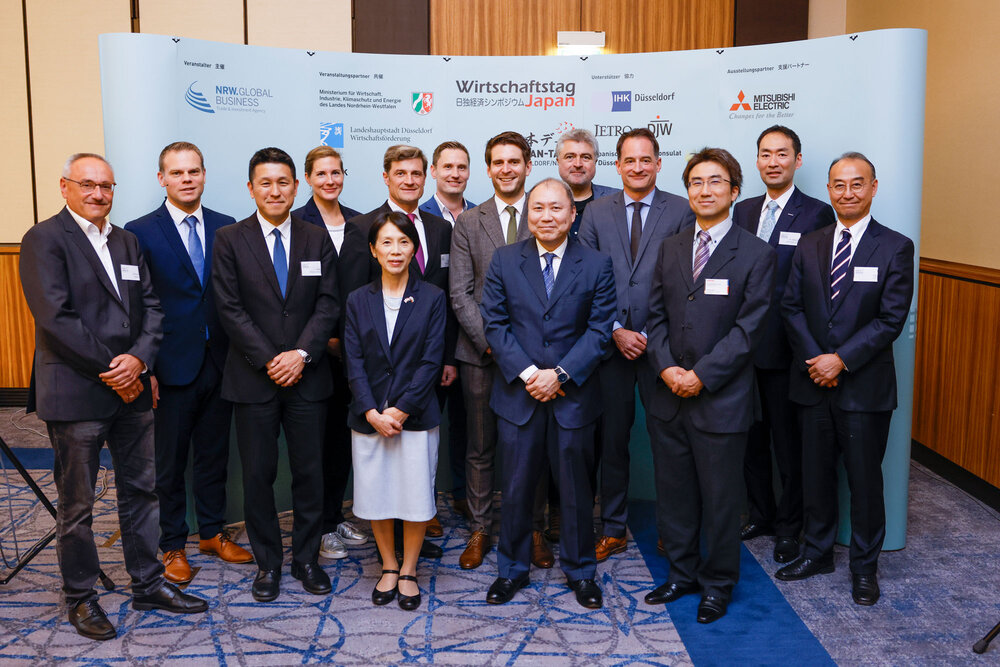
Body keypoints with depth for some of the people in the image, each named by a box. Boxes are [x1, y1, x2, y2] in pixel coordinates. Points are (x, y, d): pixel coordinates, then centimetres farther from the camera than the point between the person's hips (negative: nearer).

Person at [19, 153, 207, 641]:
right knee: (76, 504, 6)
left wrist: (138, 359, -10)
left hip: (131, 390, 6)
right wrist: (111, 368, -15)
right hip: (75, 394, -6)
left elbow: (151, 307, 8)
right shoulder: (44, 240, -7)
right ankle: (80, 597, 22)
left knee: (141, 491, 14)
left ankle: (147, 583, 27)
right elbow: (55, 318, -16)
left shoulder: (126, 242, 14)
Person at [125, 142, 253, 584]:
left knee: (214, 454, 15)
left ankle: (212, 533, 31)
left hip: (220, 363, 3)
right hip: (172, 366, -3)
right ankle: (173, 546, 24)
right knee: (170, 462, 9)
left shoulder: (227, 229, 5)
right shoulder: (140, 232, -4)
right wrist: (144, 368, -10)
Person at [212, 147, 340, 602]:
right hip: (254, 378, -1)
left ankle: (307, 559, 22)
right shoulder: (230, 240, 1)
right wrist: (270, 361, -12)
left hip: (307, 377, 2)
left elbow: (328, 304, 1)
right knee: (257, 474, 6)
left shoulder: (317, 240, 7)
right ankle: (267, 563, 22)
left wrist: (301, 353, -12)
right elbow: (230, 309, -5)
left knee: (309, 472, 7)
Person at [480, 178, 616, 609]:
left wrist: (560, 375, -13)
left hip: (573, 395, 0)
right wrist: (526, 373, -12)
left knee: (576, 488, 10)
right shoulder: (504, 260, 3)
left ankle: (580, 570, 28)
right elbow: (494, 323, -2)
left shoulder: (597, 266, 1)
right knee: (516, 487, 9)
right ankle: (512, 569, 26)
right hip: (517, 395, 1)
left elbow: (599, 329, -4)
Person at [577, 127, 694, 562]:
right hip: (610, 343, 2)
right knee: (611, 440, 8)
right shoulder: (596, 214, 8)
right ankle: (613, 530, 21)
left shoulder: (681, 212, 2)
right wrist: (615, 330, -5)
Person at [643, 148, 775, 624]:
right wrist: (666, 368, -8)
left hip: (721, 400, -4)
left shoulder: (755, 254, -4)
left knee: (720, 498, 7)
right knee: (673, 492, 13)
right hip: (668, 397, 4)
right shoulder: (670, 249, 11)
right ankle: (682, 572, 31)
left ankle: (717, 583, 25)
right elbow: (656, 315, 8)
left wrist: (701, 376, -16)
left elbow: (747, 328, -10)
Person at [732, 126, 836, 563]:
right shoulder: (743, 211, 13)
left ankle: (789, 527, 19)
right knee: (751, 436, 13)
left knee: (788, 440, 4)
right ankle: (760, 514, 29)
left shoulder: (818, 214, -4)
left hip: (786, 347, -5)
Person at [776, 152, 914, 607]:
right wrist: (814, 360, -9)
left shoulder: (895, 248, -4)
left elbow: (891, 319, -10)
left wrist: (842, 360, -16)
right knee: (816, 473, 13)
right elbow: (792, 308, 4)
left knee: (865, 479, 7)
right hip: (814, 381, 3)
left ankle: (864, 566, 23)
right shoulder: (809, 246, 8)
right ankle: (817, 553, 29)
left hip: (865, 384, -3)